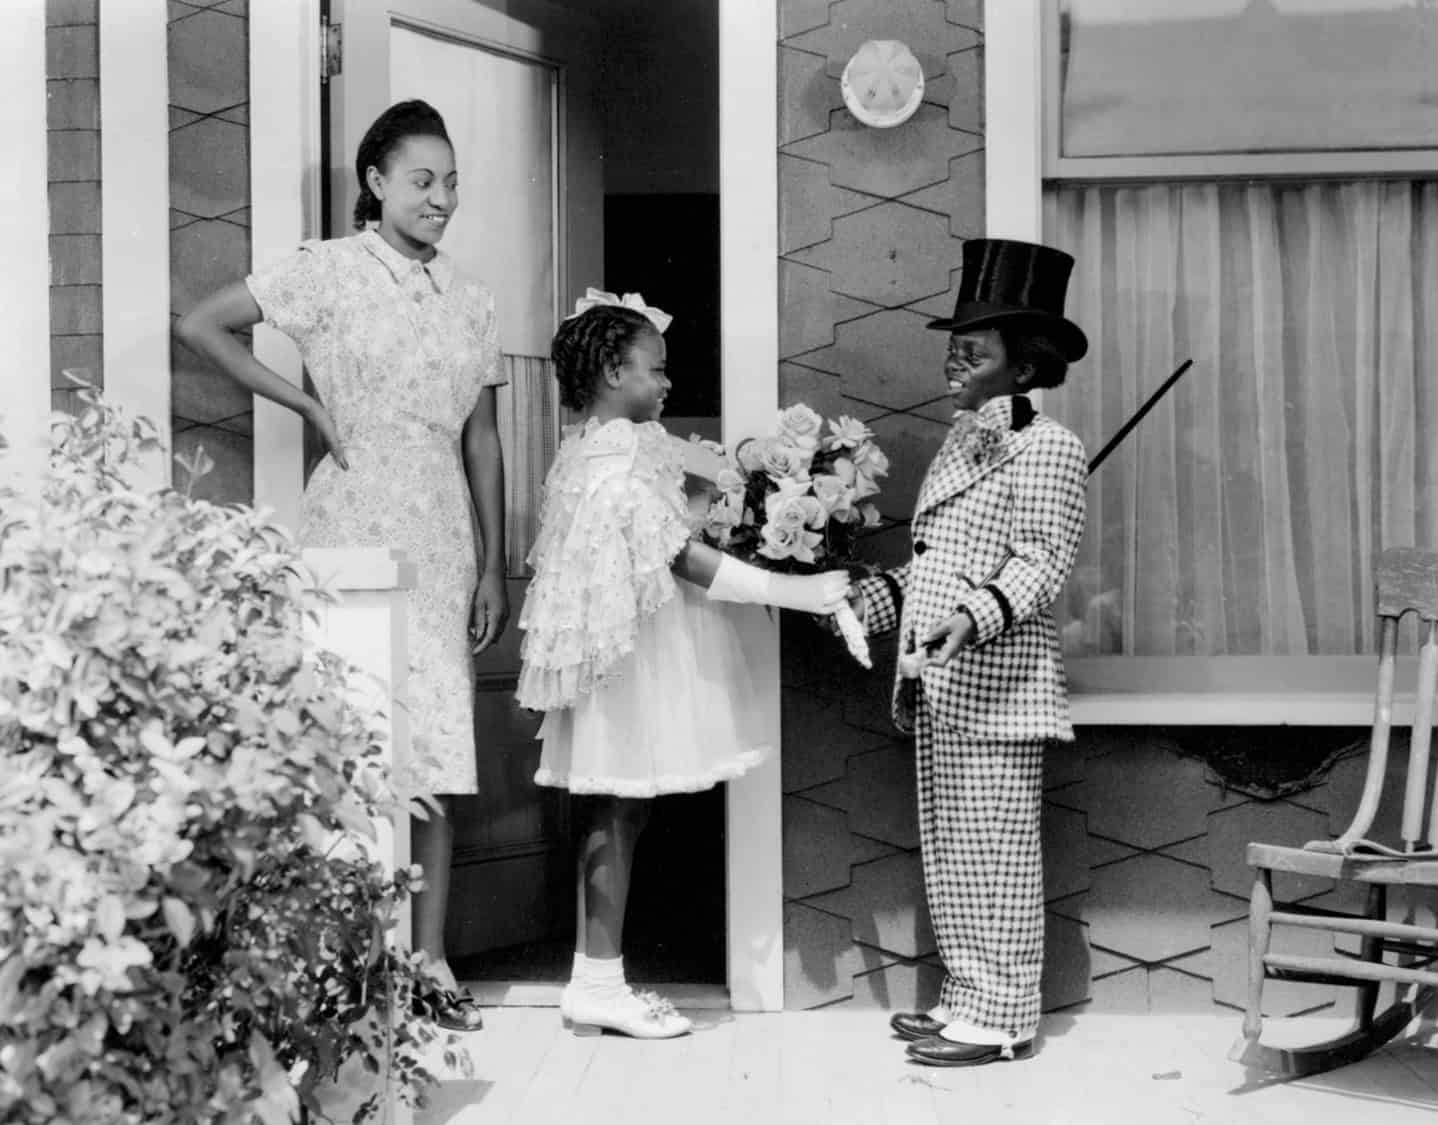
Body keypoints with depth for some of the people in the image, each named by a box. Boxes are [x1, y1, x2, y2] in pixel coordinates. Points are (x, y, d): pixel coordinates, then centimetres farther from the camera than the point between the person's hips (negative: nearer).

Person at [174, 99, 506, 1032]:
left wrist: (494, 567, 10)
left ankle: (429, 955, 11)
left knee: (439, 739, 4)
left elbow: (483, 440, 13)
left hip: (441, 535, 5)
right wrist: (309, 403, -5)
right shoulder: (331, 270, -1)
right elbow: (202, 326, -1)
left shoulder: (471, 300, 12)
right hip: (353, 525, -5)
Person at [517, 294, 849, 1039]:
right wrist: (795, 593, -19)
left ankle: (595, 977, 15)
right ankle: (600, 983, 2)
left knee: (607, 814, 11)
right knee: (617, 815, -4)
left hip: (604, 655, 9)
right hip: (632, 663, -9)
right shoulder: (623, 462, -17)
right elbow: (687, 562, -20)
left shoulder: (584, 451, 14)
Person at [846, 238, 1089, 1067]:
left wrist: (975, 616, -31)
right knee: (950, 850, 13)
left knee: (995, 850, -4)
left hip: (994, 682, -9)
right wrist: (870, 600, 18)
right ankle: (967, 1000, 22)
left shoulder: (1045, 447, -8)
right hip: (939, 685, 9)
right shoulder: (962, 443, 20)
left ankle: (1002, 1020, 2)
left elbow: (1042, 563, -17)